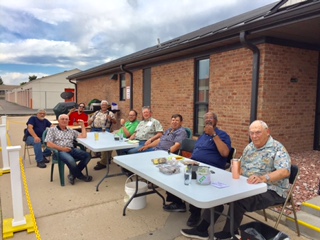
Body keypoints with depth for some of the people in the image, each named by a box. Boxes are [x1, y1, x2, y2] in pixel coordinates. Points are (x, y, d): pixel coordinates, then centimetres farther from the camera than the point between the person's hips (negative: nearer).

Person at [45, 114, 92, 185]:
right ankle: (80, 176, -9)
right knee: (71, 160, -36)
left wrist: (82, 125, 10)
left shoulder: (71, 131, 22)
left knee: (87, 155, -20)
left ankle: (73, 174, -12)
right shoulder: (52, 130, 10)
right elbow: (49, 144, -2)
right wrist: (62, 148, -12)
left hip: (72, 150, 5)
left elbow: (83, 136, 12)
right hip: (60, 151, -5)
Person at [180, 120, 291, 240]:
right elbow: (242, 168, 18)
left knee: (239, 200, -31)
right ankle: (203, 228, -4)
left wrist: (263, 178, -44)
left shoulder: (277, 148, -12)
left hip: (270, 190, -7)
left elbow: (285, 172, -27)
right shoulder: (249, 147, 12)